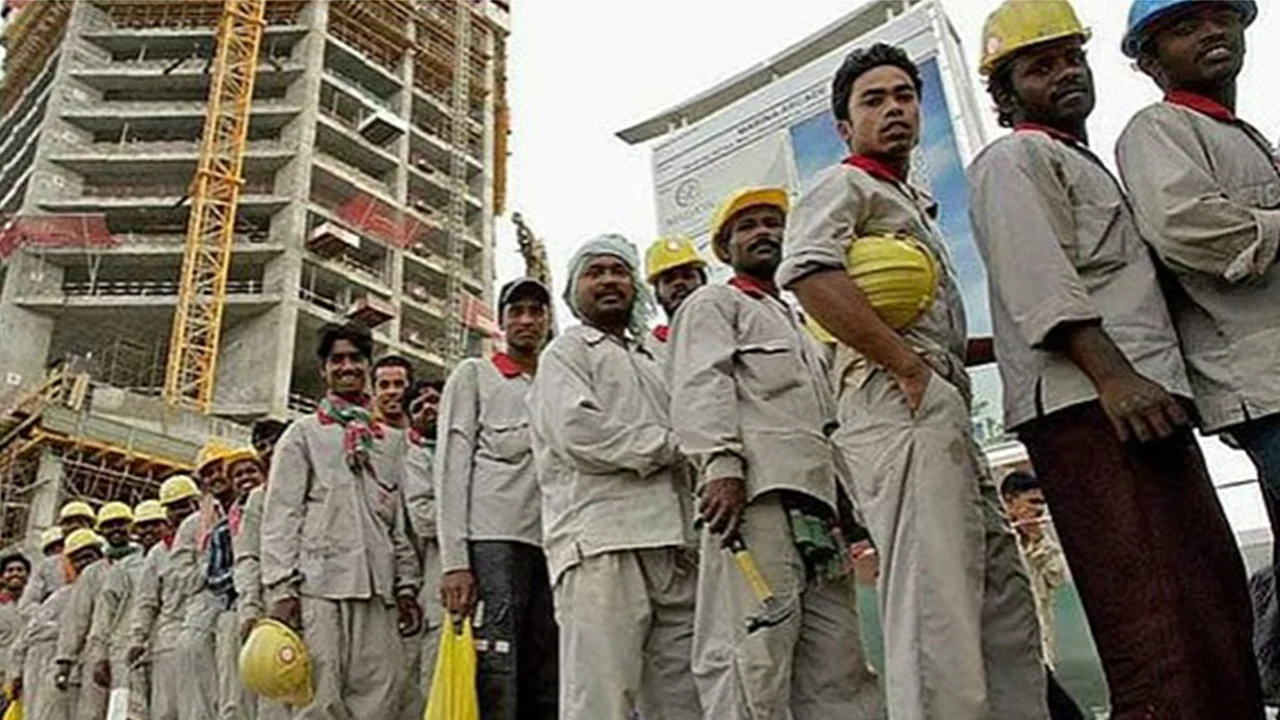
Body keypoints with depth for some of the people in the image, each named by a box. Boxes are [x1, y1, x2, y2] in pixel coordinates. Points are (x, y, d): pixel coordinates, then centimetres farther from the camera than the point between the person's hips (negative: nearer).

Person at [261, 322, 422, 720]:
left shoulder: (391, 441, 21)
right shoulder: (304, 433, 12)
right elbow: (281, 515, 3)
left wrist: (407, 585, 9)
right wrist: (281, 587, -8)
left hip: (376, 585, 3)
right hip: (318, 582, -3)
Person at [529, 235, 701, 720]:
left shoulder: (649, 362, 30)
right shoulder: (567, 351, 9)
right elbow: (578, 433, -9)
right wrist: (667, 445, 0)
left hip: (672, 547, 7)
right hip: (601, 546, -6)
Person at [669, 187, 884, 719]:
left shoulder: (796, 325, 35)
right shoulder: (713, 303, 12)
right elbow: (702, 386, -6)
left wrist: (845, 506, 20)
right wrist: (721, 464, -22)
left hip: (816, 506, 8)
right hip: (756, 494, -8)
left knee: (839, 668, 3)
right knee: (754, 660, -16)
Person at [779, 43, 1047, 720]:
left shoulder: (913, 205, 31)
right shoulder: (845, 185, 3)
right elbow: (808, 270, -20)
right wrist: (910, 365, -18)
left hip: (945, 417, 10)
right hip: (902, 409, -10)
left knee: (1006, 614, 10)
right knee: (939, 615, -16)